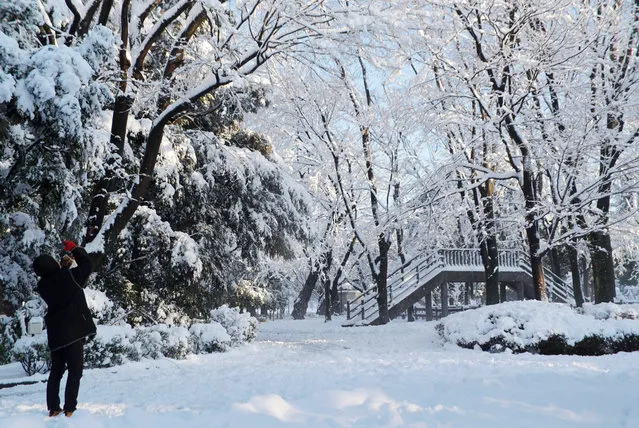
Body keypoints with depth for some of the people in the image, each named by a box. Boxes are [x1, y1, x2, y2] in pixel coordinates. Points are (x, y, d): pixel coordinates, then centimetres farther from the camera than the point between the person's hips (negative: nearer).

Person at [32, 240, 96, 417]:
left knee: (56, 371, 15)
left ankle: (53, 408, 15)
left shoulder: (42, 286, 1)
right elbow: (88, 264, 0)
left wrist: (64, 267, 18)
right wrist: (75, 249, 10)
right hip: (75, 331, -5)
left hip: (55, 334, 5)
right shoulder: (70, 276, -14)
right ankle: (69, 409, -4)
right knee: (75, 371, 0)